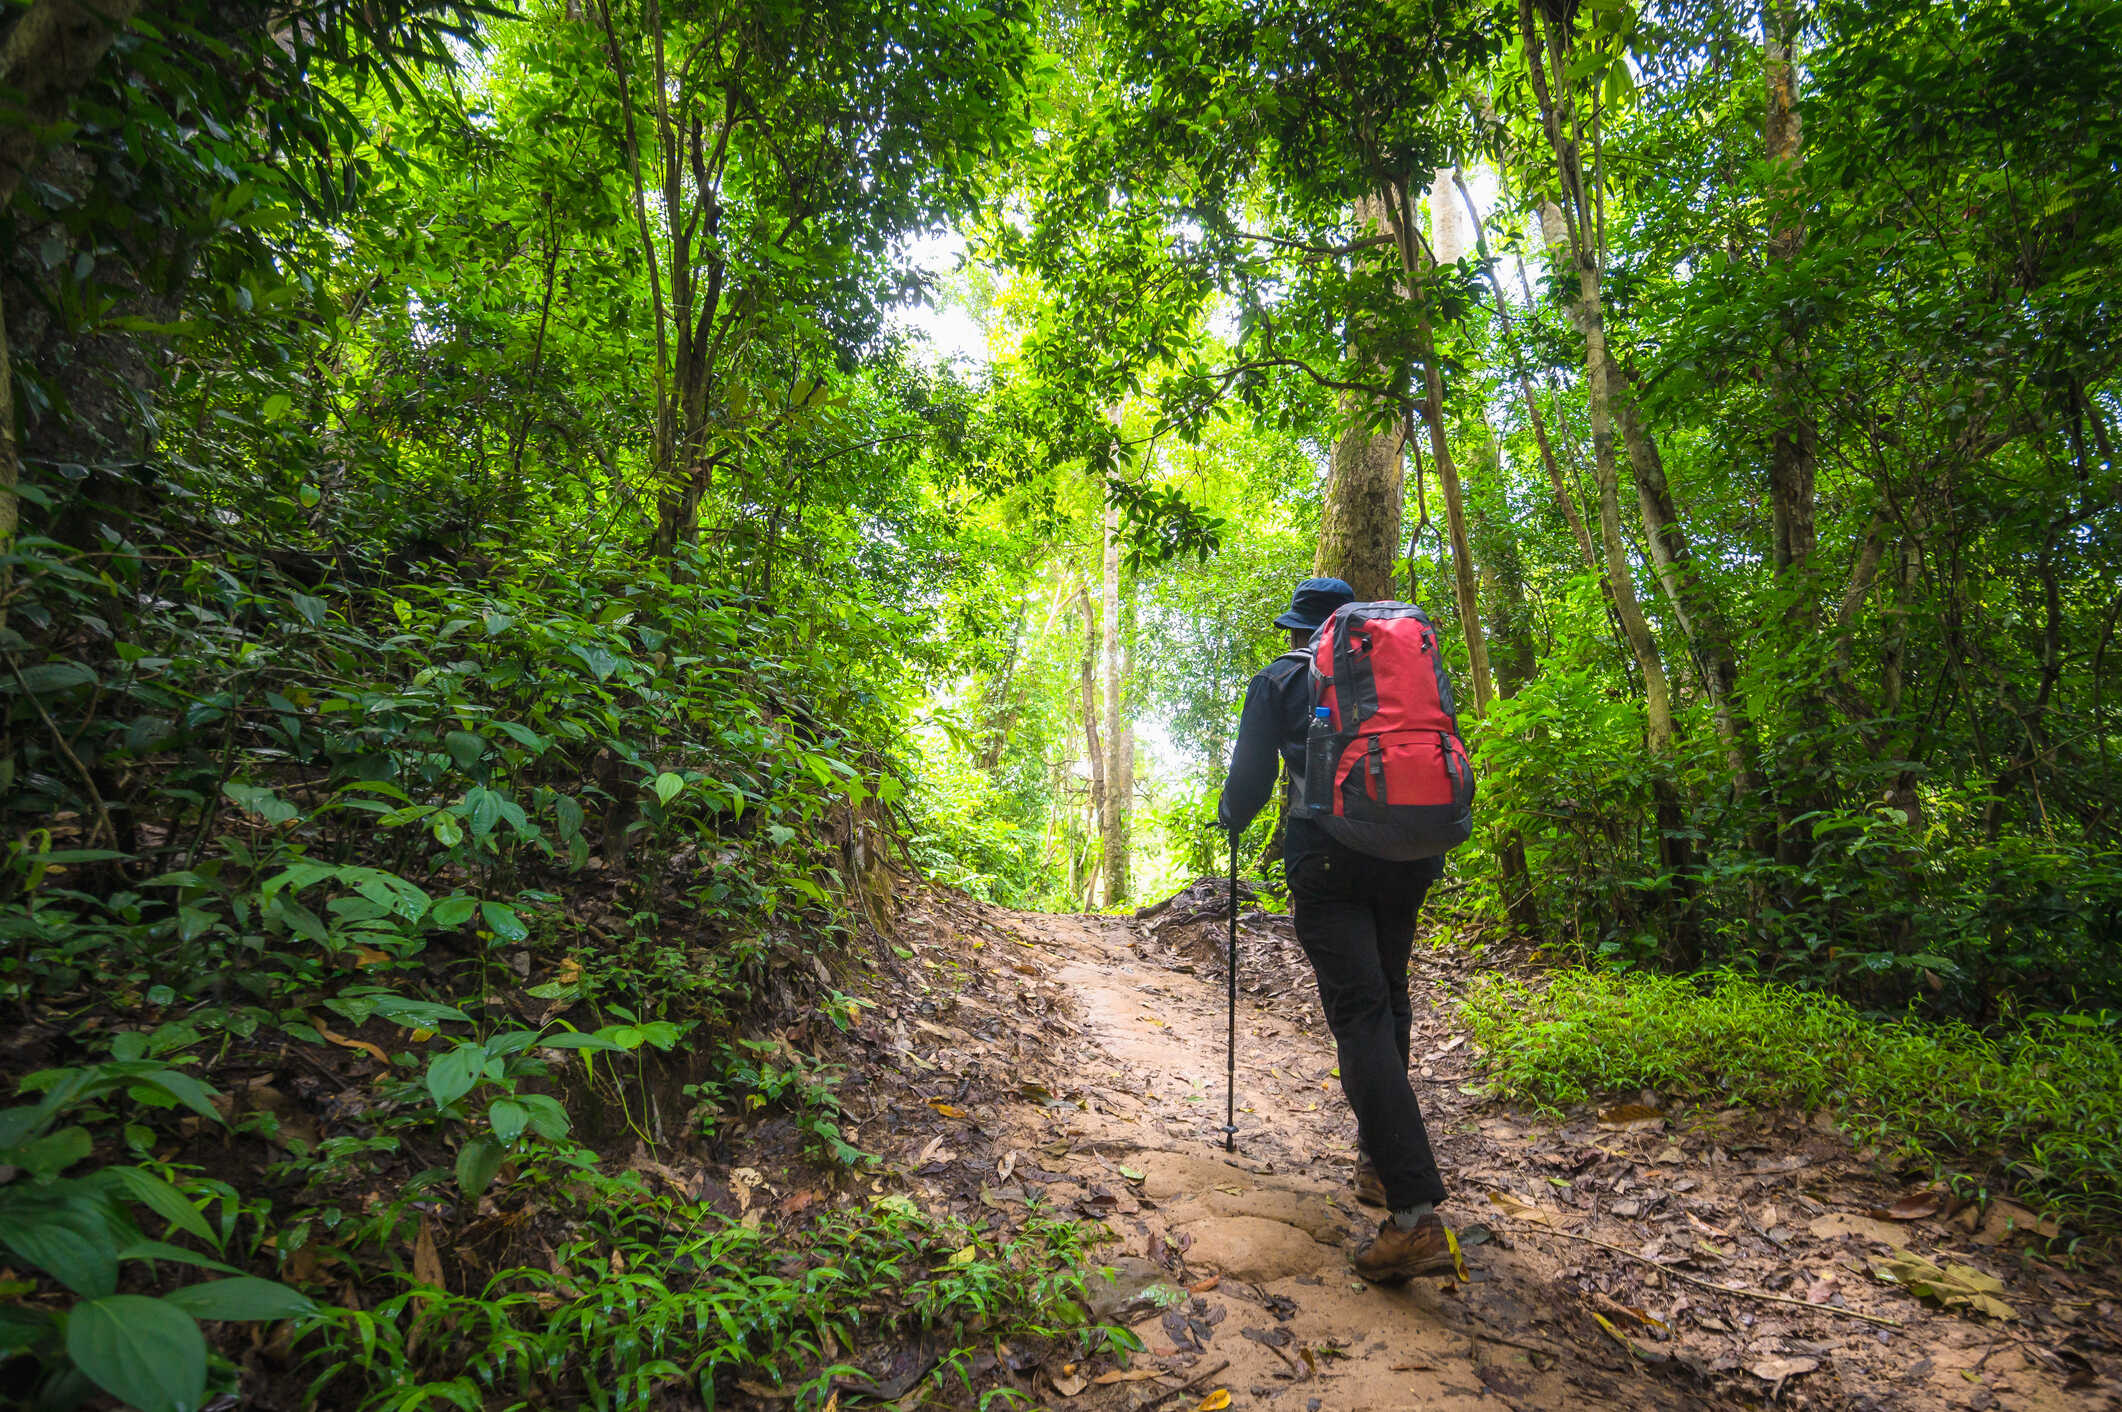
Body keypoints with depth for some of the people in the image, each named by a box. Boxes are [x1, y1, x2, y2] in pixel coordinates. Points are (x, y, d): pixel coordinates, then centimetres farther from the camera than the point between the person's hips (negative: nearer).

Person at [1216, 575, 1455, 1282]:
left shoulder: (1279, 679, 7)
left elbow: (1250, 778, 6)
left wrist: (1229, 820, 27)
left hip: (1328, 859, -4)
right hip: (1410, 857, 5)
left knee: (1361, 1016, -9)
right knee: (1387, 1004, 18)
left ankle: (1416, 1217, -16)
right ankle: (1380, 1161, 28)